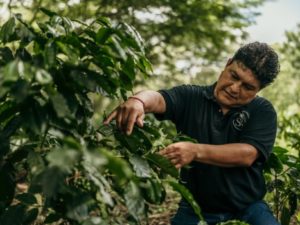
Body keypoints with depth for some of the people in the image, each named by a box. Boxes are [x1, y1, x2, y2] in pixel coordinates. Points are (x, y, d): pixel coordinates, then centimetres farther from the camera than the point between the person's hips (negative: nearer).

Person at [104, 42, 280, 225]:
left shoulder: (263, 111, -3)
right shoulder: (191, 97, -1)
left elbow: (247, 154, -18)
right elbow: (158, 99, -20)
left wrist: (196, 152, -31)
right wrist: (138, 101, -44)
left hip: (247, 210, 0)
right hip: (195, 209, 1)